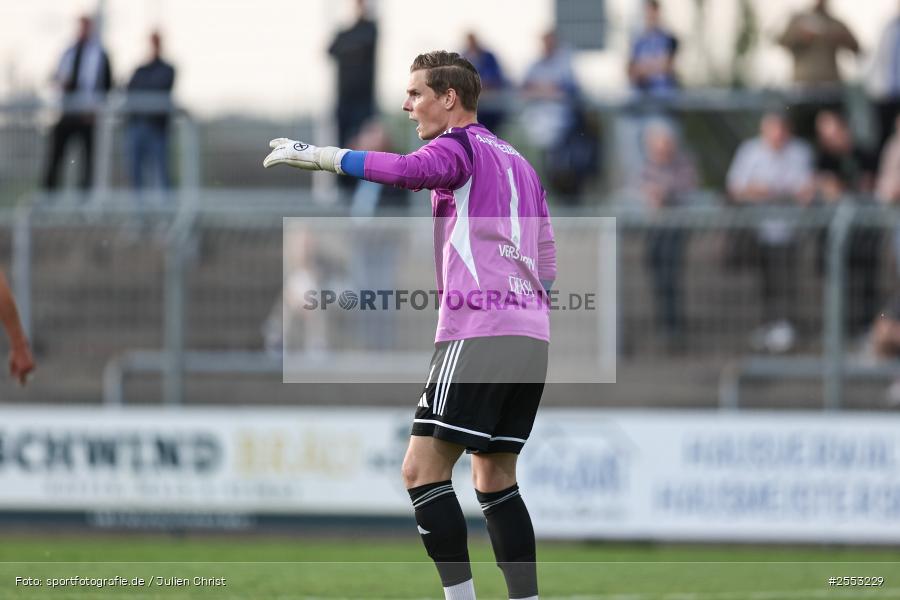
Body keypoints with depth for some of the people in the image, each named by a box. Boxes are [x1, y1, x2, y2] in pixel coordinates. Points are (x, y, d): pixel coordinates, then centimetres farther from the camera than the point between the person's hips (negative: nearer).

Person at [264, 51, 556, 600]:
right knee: (495, 478, 13)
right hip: (531, 333, 9)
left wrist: (319, 155, -22)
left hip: (478, 330, -9)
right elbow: (546, 261, 26)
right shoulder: (519, 163, 23)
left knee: (423, 469, -9)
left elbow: (407, 170, -24)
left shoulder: (461, 146, -2)